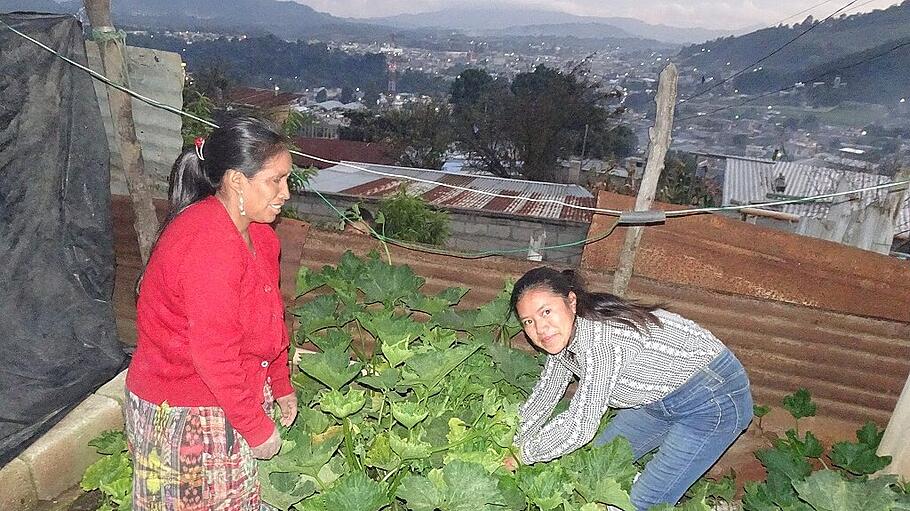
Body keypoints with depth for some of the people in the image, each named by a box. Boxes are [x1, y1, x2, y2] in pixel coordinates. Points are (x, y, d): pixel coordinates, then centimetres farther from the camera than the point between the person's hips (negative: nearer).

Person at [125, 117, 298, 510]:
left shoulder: (256, 234, 1)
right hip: (183, 415, -8)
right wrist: (258, 429, -19)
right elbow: (213, 355, -28)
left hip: (231, 394, 8)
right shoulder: (209, 245, -29)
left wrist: (282, 386, 16)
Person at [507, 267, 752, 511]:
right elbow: (542, 398, 4)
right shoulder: (563, 334, -8)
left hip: (714, 401, -8)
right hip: (661, 396, 9)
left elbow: (580, 426, -31)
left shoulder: (600, 339, -35)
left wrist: (522, 454, -17)